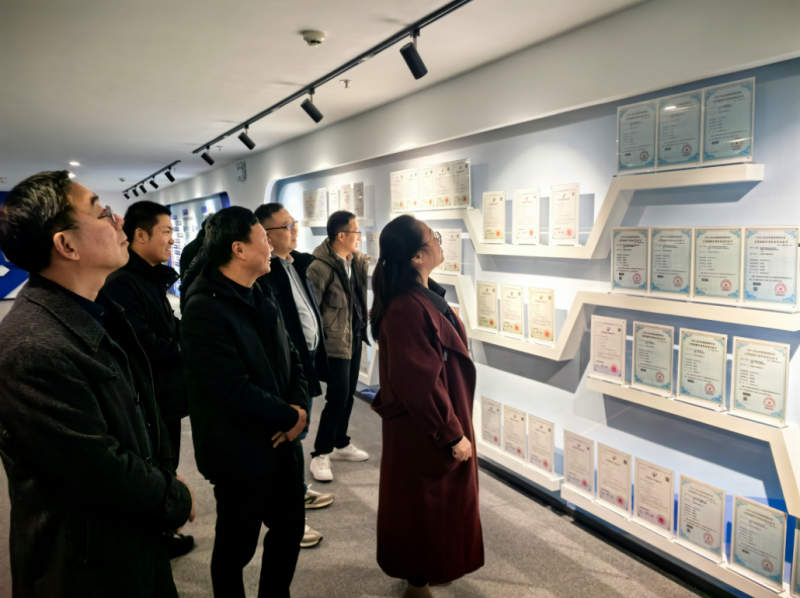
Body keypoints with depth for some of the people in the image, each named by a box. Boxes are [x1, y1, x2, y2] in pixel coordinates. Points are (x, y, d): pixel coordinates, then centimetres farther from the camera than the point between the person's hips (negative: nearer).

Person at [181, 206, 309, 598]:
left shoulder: (262, 299, 8)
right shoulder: (204, 309, -20)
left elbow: (290, 358, 10)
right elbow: (235, 389, -26)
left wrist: (299, 406, -8)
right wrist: (290, 417, -14)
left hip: (282, 444, 8)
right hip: (240, 453, -8)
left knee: (290, 528, 21)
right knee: (236, 545, 13)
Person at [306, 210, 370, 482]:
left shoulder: (357, 261, 5)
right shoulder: (321, 267, -19)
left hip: (355, 338, 8)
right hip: (336, 342, -8)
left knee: (348, 395, 17)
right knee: (337, 397, -7)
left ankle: (340, 444, 33)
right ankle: (320, 455, 7)